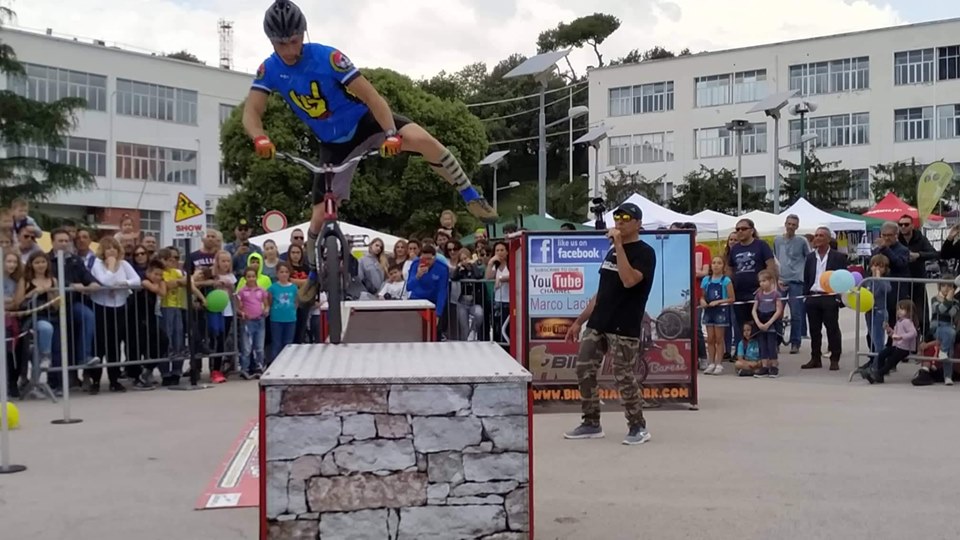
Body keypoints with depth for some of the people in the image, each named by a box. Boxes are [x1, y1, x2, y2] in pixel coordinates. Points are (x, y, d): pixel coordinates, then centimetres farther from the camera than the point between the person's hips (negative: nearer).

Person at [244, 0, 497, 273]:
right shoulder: (269, 70, -12)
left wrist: (391, 134, -41)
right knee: (320, 217, -1)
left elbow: (371, 96, -26)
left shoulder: (327, 57, -23)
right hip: (334, 144, 3)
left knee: (422, 139, -32)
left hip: (365, 122, -3)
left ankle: (472, 198, -15)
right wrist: (260, 139, -43)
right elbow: (251, 112, -19)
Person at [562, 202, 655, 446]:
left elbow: (629, 280, -26)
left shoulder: (644, 252, -6)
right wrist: (579, 320, 19)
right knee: (584, 371, 5)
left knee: (624, 378, -5)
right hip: (597, 324, 8)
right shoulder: (612, 251, 17)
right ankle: (591, 424, 16)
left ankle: (638, 427, 11)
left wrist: (619, 245, -22)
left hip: (624, 328, -7)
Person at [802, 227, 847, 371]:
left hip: (830, 298, -4)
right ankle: (816, 359, 15)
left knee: (832, 329, 0)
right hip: (812, 298, 4)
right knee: (814, 330, 8)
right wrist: (806, 296, 6)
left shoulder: (838, 257, -1)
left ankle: (834, 360, 7)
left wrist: (839, 297, -10)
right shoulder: (810, 257, 12)